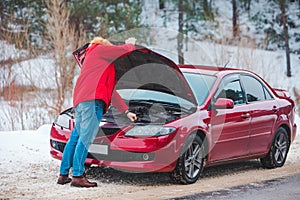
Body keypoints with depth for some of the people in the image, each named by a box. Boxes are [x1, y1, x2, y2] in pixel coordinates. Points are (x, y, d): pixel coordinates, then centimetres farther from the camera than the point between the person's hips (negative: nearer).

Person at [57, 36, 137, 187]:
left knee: (76, 137, 12)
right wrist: (130, 44, 29)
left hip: (80, 101, 10)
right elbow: (125, 50, 3)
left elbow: (111, 91, 36)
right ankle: (78, 176, -14)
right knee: (86, 138, -12)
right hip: (92, 99, -10)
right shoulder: (100, 50, 11)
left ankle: (63, 175, 15)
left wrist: (126, 111, 34)